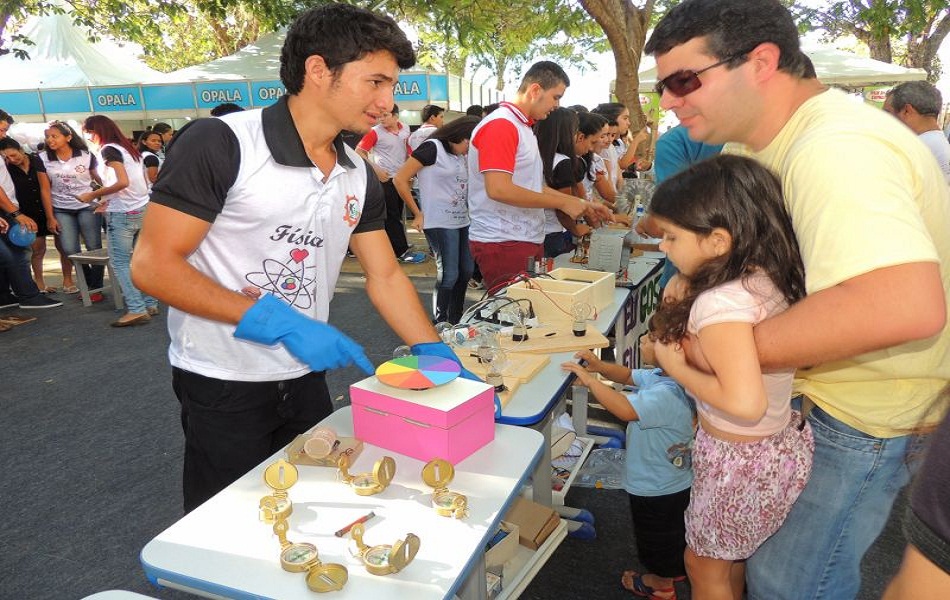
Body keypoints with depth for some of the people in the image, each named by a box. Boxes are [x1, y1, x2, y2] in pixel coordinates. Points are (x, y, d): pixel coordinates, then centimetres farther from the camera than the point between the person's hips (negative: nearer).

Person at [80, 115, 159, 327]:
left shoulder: (109, 149, -8)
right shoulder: (129, 148, 17)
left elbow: (123, 182, -21)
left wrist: (93, 195, -11)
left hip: (122, 214, -8)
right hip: (142, 210, 8)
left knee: (120, 263, -4)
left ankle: (137, 310, -9)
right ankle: (150, 304, 12)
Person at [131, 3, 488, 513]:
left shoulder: (359, 176, 1)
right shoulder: (220, 144, -19)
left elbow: (385, 276, 5)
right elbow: (153, 266, -20)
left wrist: (442, 360, -5)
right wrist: (283, 324, -26)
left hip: (306, 377, 6)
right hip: (222, 383, -5)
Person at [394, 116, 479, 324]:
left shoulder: (462, 156, 15)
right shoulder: (433, 147, -9)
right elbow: (400, 179, -10)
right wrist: (418, 214, -8)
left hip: (463, 221, 8)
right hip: (440, 223, -8)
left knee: (466, 271, 11)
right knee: (448, 274, -7)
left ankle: (456, 321, 26)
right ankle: (439, 324, 8)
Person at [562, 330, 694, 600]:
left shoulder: (666, 395, -39)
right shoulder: (659, 377, -8)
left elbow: (625, 409, -50)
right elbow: (629, 376, 6)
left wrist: (589, 379, -38)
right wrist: (600, 366, -13)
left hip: (657, 490, -9)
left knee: (657, 537, 19)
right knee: (674, 531, 32)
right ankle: (677, 569, 56)